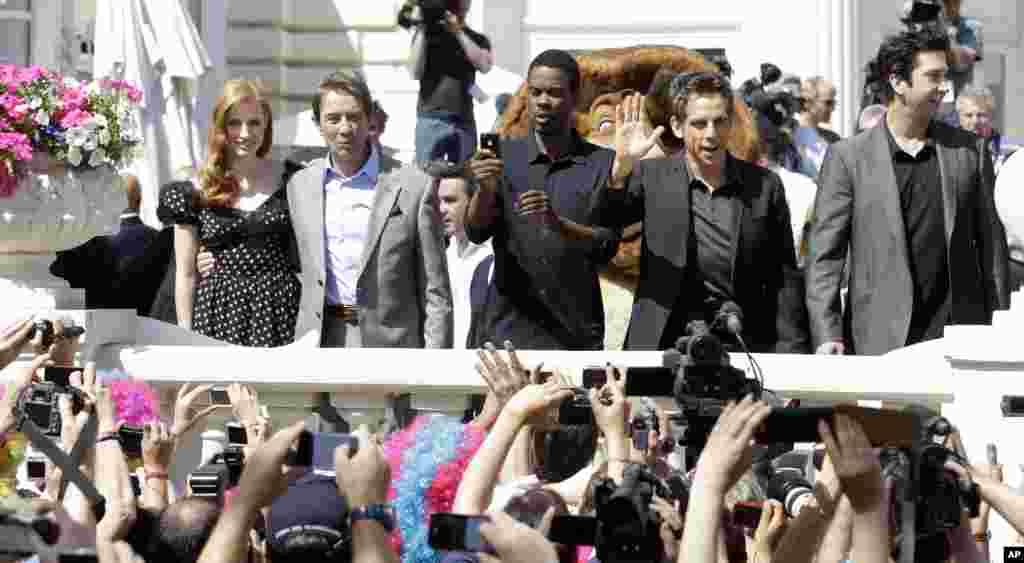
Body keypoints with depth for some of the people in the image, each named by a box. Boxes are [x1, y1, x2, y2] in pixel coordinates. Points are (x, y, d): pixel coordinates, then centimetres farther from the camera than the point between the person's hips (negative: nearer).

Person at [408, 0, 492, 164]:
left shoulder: (477, 40, 10)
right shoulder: (428, 32, 7)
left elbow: (485, 66, -10)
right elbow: (415, 73, -3)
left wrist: (458, 32, -13)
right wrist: (423, 32, -8)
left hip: (464, 121, 2)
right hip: (431, 119, -2)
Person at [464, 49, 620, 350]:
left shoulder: (603, 164, 3)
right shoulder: (503, 156, 7)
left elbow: (606, 247, -7)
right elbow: (476, 232, -4)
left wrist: (557, 223, -25)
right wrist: (485, 189, -25)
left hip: (575, 337, -1)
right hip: (509, 333, 1)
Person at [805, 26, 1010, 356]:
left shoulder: (970, 151, 10)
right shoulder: (848, 157, 2)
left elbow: (991, 242, 12)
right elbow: (825, 255, 0)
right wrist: (827, 334, -10)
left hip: (960, 338, 2)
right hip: (879, 342, -2)